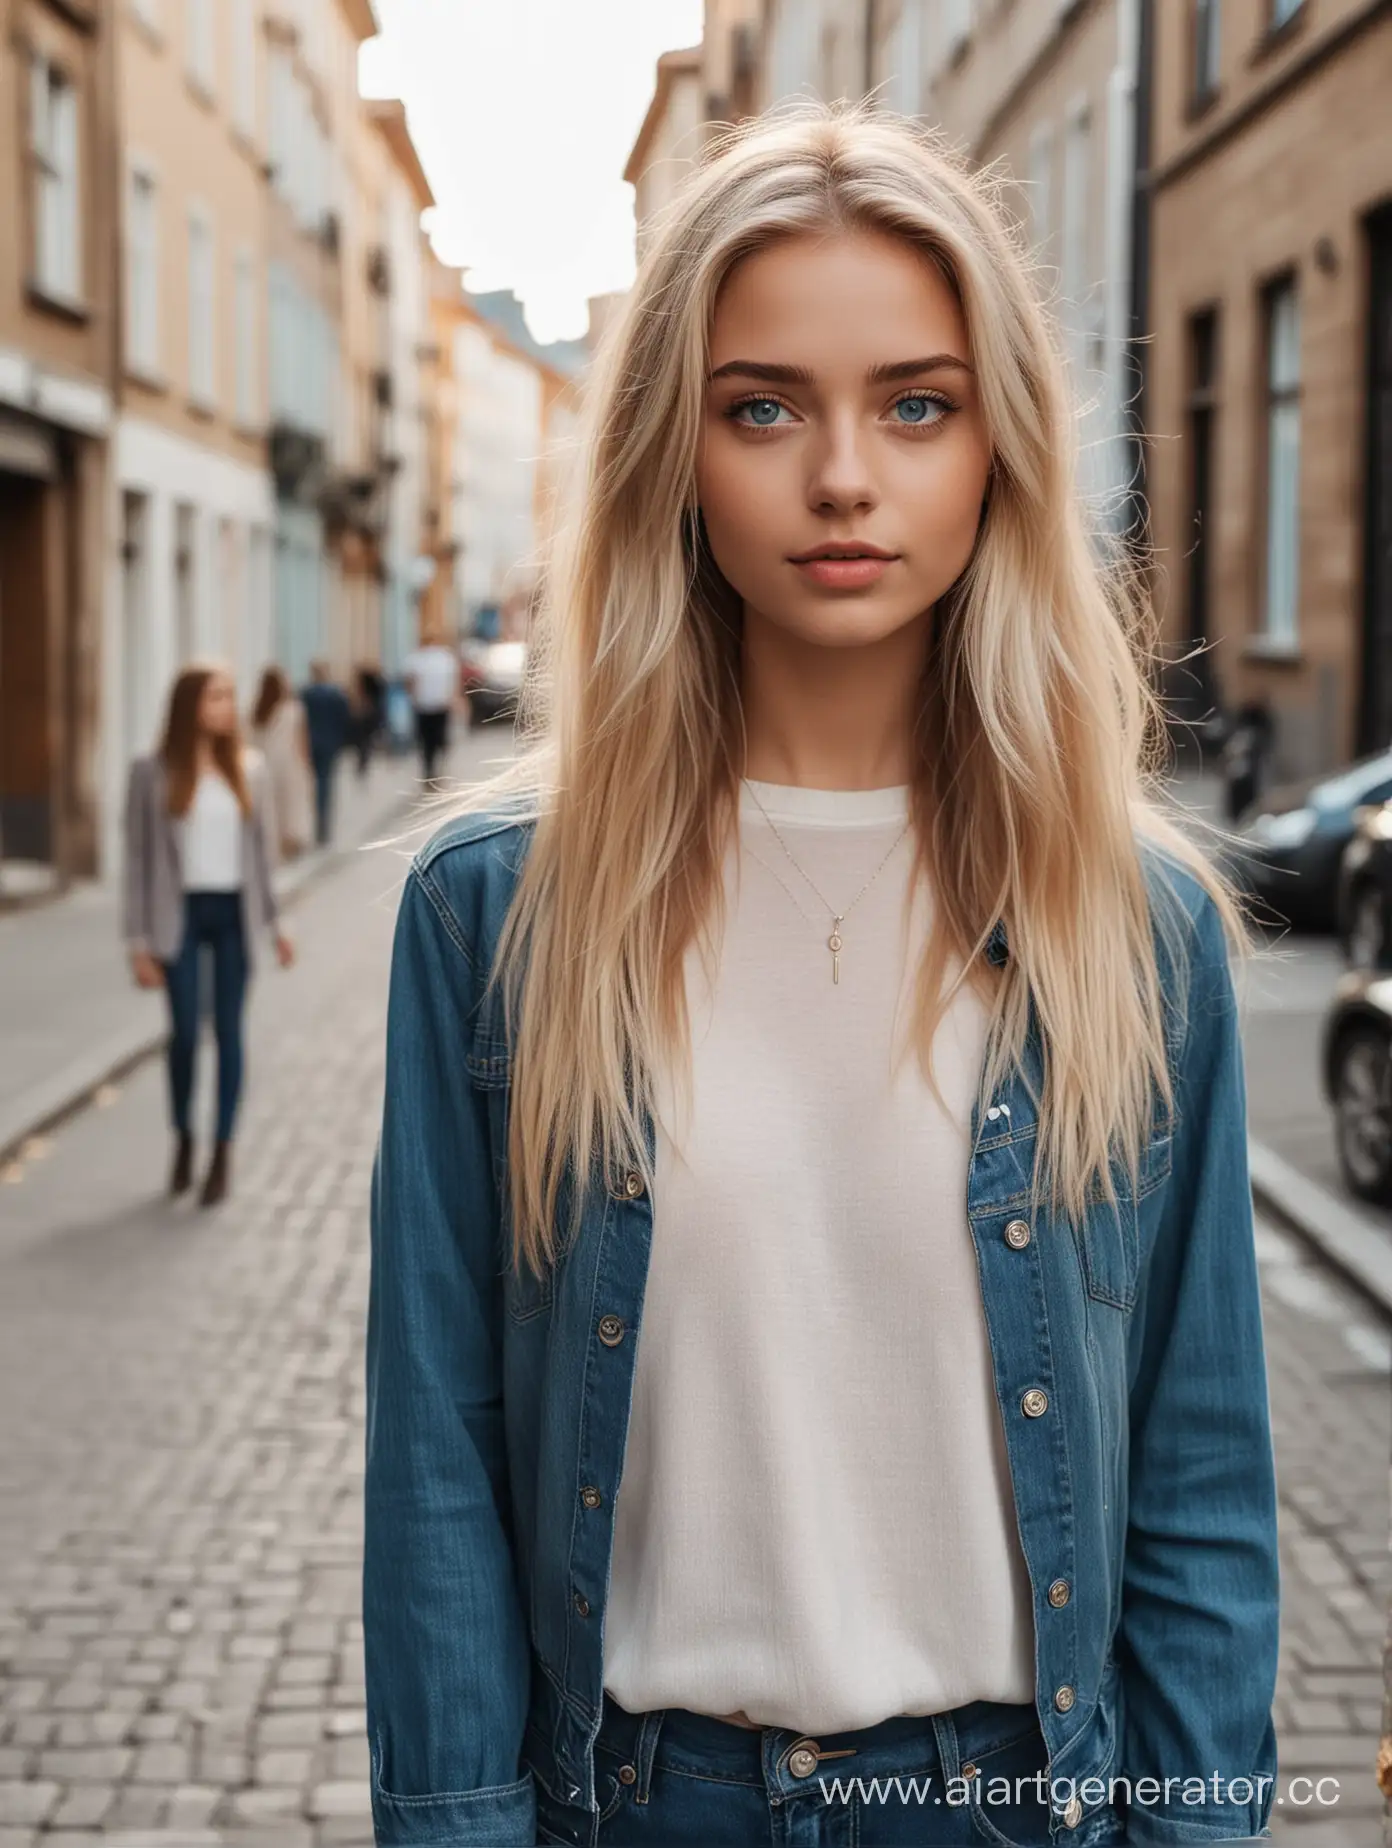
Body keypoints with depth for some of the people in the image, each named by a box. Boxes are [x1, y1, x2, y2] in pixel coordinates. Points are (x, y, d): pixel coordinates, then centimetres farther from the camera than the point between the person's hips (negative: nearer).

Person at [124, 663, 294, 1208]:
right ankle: (183, 1140, 24)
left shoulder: (248, 768, 4)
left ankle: (223, 1154, 12)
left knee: (229, 1032, 3)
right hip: (181, 912, -2)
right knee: (184, 1032, 1)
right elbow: (138, 858, -3)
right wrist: (139, 941, -5)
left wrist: (274, 921, 9)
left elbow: (263, 848, 10)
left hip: (235, 912, 2)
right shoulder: (153, 773, -4)